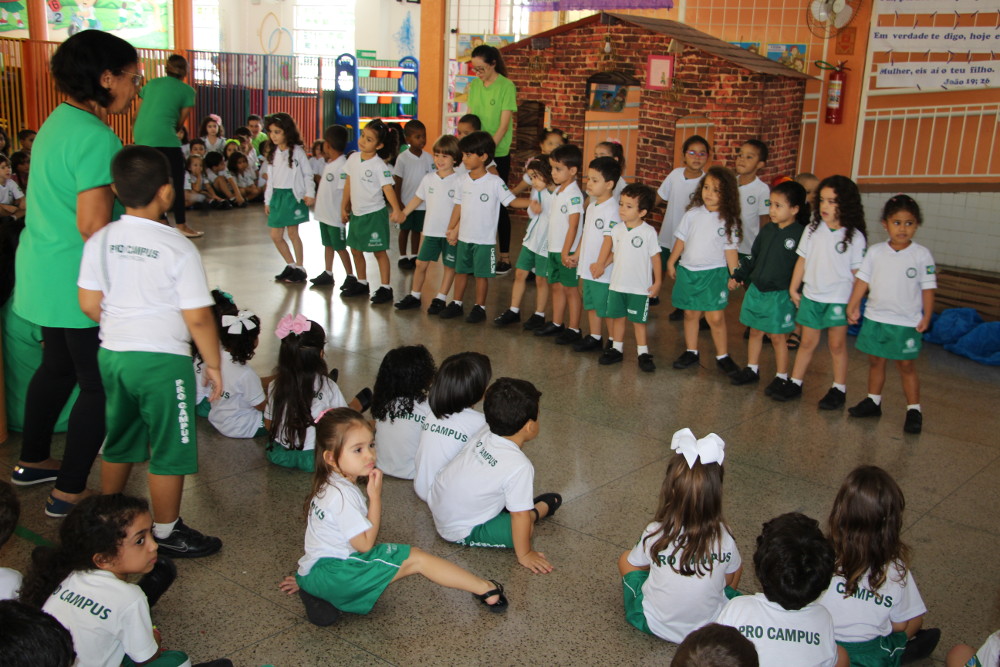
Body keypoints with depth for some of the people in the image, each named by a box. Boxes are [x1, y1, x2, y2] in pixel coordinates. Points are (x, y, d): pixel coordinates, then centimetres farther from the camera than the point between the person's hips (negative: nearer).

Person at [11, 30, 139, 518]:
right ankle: (69, 492, 10)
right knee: (100, 385, 1)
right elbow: (93, 225, -26)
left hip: (43, 274, 10)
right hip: (79, 283, -10)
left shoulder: (57, 121, 11)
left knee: (57, 367, 24)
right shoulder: (96, 137, -21)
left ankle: (32, 462, 40)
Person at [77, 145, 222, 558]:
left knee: (118, 442, 23)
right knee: (170, 451, 8)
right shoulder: (178, 248, -16)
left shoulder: (100, 240, -1)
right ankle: (167, 533, 19)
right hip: (163, 359, -6)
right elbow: (197, 318, -16)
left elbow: (89, 304, 4)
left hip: (112, 354, 7)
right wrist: (213, 364, -4)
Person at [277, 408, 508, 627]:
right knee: (415, 558, -9)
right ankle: (485, 589, -8)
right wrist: (375, 496, -14)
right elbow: (365, 544, -17)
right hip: (332, 572, -10)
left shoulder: (328, 485, 9)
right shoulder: (342, 494, -21)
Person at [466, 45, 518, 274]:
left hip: (498, 154, -5)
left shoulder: (506, 86, -8)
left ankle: (505, 256, 10)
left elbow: (504, 126, -12)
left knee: (498, 204, 0)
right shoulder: (474, 86, 8)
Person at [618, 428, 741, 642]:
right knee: (737, 564, 21)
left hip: (658, 626, -1)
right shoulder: (725, 537, -19)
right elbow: (729, 580, -1)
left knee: (625, 559, 19)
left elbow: (637, 564, -3)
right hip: (712, 628, 1)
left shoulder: (655, 533, -23)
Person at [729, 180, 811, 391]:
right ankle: (752, 369, 29)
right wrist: (738, 276, 12)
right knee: (755, 331, 15)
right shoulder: (767, 230, 6)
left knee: (777, 336, 3)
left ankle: (781, 377, 17)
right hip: (756, 290, 6)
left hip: (781, 295, -6)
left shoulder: (800, 235, -14)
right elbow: (753, 256, 15)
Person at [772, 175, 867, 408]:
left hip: (839, 299, -3)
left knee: (837, 345, 7)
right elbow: (802, 260, 7)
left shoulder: (854, 237, -9)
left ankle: (839, 389, 19)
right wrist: (793, 288, 7)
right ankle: (795, 383, 21)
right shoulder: (812, 230, 1)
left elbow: (857, 272, -6)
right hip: (811, 296, 3)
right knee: (807, 342, 12)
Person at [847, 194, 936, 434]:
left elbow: (928, 288, -4)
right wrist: (852, 306, -2)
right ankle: (873, 401, 28)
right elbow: (862, 280, 3)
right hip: (875, 318, 3)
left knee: (906, 365, 5)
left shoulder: (922, 255, -6)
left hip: (907, 323, -3)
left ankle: (914, 410, 15)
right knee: (875, 361, 14)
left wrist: (926, 317, -7)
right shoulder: (875, 252, -1)